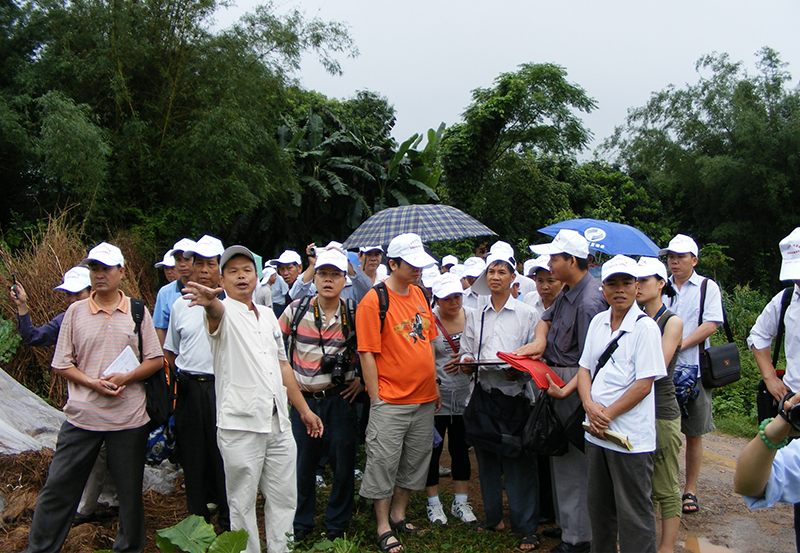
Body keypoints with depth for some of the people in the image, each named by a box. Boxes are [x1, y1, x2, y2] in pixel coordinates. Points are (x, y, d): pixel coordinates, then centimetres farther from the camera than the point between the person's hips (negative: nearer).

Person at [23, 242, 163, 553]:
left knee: (130, 489, 10)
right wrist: (93, 383, -12)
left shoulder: (138, 311, 4)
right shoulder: (76, 312, 5)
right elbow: (63, 365, 4)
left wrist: (125, 378, -13)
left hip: (129, 418, 0)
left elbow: (155, 360, 3)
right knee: (59, 486, 5)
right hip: (82, 415, 1)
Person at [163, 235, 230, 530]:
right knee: (192, 458, 12)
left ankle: (229, 525, 15)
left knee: (224, 459, 1)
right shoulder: (180, 305, 11)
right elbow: (170, 352, 17)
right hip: (188, 389, 4)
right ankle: (197, 520, 27)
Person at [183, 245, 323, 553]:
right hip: (241, 425, -6)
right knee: (243, 503, 3)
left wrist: (304, 409, 20)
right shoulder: (224, 313, -2)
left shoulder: (268, 315, 17)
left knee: (284, 498, 12)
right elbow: (217, 311, -29)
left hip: (279, 423, 6)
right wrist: (209, 301, -54)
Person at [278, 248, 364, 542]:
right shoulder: (296, 310, 0)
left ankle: (337, 525, 25)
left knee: (342, 464, 6)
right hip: (302, 398, 1)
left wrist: (363, 379, -2)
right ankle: (301, 523, 30)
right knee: (302, 464, 11)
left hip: (339, 399, -1)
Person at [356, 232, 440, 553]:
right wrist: (375, 399, -13)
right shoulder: (373, 301, -13)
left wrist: (434, 383, 14)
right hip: (391, 400, -7)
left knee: (414, 461, 15)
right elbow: (367, 354, -13)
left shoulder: (419, 294, 8)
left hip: (424, 398, 7)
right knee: (384, 463, 2)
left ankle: (398, 514, 32)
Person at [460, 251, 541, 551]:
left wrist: (519, 370, -19)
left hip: (515, 393, -4)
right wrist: (467, 361, -7)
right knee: (486, 457, 12)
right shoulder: (475, 316, 13)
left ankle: (527, 528, 6)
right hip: (483, 392, 4)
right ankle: (493, 517, 27)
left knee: (519, 461, -3)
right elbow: (465, 351, 15)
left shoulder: (527, 314, 3)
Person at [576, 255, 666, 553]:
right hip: (596, 432, 7)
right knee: (598, 506, 19)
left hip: (631, 437, -6)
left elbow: (644, 384, -15)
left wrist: (607, 415, -14)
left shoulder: (646, 327, -11)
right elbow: (584, 369, 9)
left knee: (633, 514, 3)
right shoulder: (597, 322, 9)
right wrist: (590, 406, -8)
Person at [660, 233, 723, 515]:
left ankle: (690, 489, 16)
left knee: (693, 433, 5)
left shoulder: (708, 287, 4)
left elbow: (710, 325, -7)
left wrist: (680, 345, -17)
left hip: (693, 369, -2)